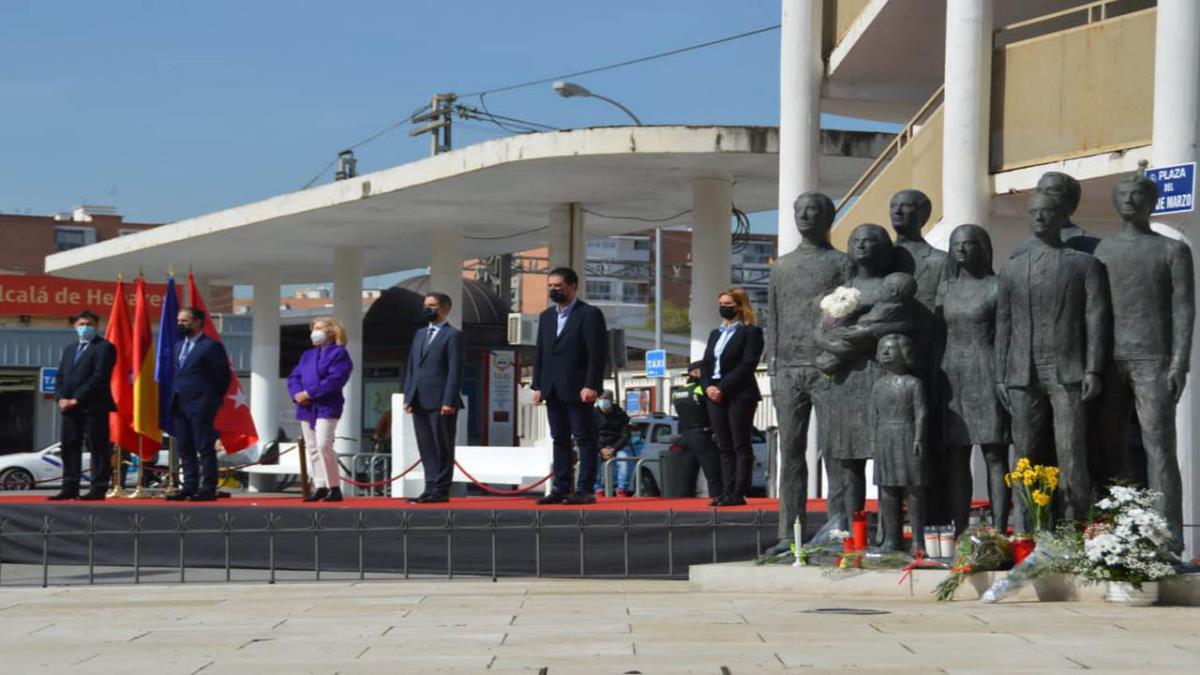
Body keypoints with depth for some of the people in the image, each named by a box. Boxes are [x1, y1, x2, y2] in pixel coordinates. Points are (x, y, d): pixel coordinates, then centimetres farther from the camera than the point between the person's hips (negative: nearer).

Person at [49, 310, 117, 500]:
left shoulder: (104, 348, -3)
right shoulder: (69, 349, 22)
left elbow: (99, 377, -13)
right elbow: (60, 376, 18)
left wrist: (77, 399, -15)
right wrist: (61, 398, -1)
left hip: (93, 407, -7)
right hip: (69, 407, 7)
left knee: (98, 449, -5)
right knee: (69, 448, 7)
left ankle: (98, 489, -4)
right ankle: (69, 488, 10)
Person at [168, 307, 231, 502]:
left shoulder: (211, 346, -8)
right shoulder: (179, 346, 16)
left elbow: (223, 376, -6)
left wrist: (214, 398, 0)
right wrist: (176, 398, 14)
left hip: (201, 405, -8)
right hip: (180, 405, 8)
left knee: (205, 448, -5)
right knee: (184, 448, 9)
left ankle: (208, 489, -2)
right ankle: (189, 487, 14)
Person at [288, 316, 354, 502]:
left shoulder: (339, 353, -2)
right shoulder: (307, 355, 22)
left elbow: (335, 380, -15)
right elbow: (294, 377, 16)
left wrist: (309, 393, -17)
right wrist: (296, 393, -7)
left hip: (326, 408, -8)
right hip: (306, 408, 8)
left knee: (323, 445, -17)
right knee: (312, 448, 6)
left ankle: (335, 488, -11)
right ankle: (320, 487, 10)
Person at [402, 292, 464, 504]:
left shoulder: (453, 335, -3)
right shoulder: (420, 334, 19)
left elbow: (455, 371, -10)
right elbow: (410, 368, 19)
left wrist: (449, 401, -16)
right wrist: (408, 397, 10)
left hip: (440, 402, -7)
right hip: (420, 402, 7)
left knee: (442, 448, -2)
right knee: (426, 448, 7)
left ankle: (440, 491, 0)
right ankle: (430, 488, 11)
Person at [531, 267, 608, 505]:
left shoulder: (589, 314, -5)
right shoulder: (546, 316, 16)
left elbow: (597, 353, -11)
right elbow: (539, 352, 16)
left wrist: (591, 386, -18)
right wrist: (537, 385, 9)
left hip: (578, 389, -7)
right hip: (552, 390, 7)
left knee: (585, 438, -4)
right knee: (560, 439, 8)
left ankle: (585, 490, -4)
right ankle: (561, 488, 10)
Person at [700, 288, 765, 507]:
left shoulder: (751, 332, -3)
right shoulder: (715, 334, 21)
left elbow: (747, 365, -13)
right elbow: (706, 364, 16)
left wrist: (723, 388, -17)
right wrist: (708, 386, -3)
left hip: (740, 396, -7)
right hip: (716, 396, 7)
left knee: (741, 446, -6)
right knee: (724, 447, 5)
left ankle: (739, 493, -7)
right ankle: (728, 492, 5)